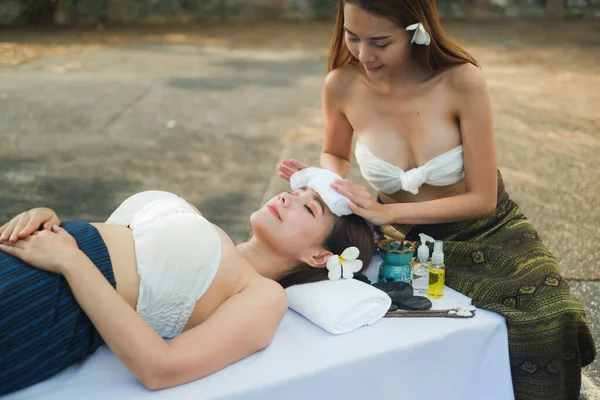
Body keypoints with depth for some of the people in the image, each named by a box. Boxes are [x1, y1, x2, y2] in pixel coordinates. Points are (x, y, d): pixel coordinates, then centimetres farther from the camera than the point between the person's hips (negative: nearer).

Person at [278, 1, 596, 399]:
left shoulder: (461, 80, -21)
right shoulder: (342, 86, -13)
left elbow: (482, 198, -16)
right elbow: (335, 155, 10)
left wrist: (387, 211, -24)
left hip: (487, 237, -1)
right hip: (407, 244, 1)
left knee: (545, 324, -27)